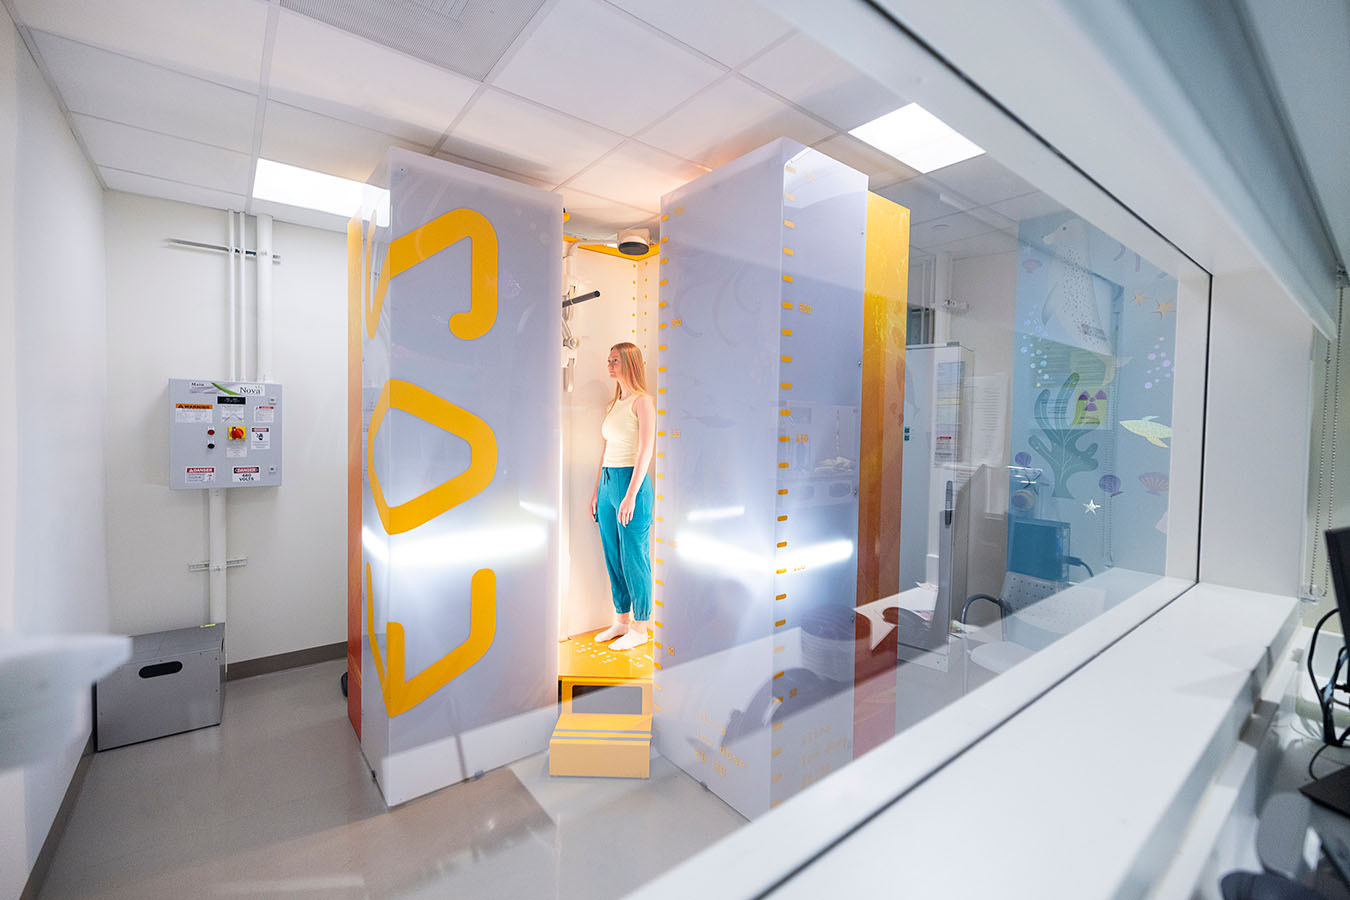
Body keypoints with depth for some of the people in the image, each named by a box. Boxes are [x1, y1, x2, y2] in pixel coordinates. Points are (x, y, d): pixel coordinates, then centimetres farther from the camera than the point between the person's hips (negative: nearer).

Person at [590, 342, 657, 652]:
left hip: (631, 481, -8)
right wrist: (596, 490, 16)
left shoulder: (642, 401, -7)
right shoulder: (613, 404, 17)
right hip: (607, 482, 8)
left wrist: (630, 495, -19)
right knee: (613, 557, 13)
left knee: (634, 558, 0)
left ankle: (640, 629, 13)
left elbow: (645, 452, -14)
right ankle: (621, 621, 27)